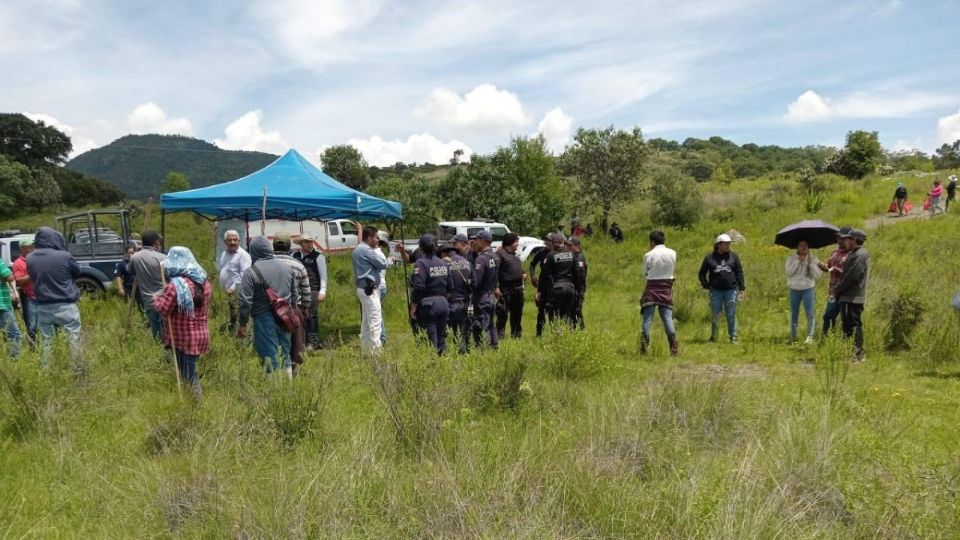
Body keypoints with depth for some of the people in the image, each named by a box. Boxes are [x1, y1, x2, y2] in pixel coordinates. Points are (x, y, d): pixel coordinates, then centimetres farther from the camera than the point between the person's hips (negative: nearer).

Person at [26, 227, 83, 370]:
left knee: (45, 341, 13)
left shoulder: (30, 259, -2)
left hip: (43, 307, 4)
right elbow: (77, 272, 1)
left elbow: (33, 278, 12)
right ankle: (79, 371, 7)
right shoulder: (64, 256, -15)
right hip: (65, 305, -4)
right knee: (74, 339, 4)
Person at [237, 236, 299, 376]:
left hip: (264, 319, -5)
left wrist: (242, 324, -3)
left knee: (270, 359, -1)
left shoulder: (251, 272, -9)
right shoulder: (286, 268, 9)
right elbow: (295, 295, 16)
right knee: (284, 355, 16)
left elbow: (245, 301, -12)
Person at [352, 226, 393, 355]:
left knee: (366, 320, 15)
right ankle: (376, 350, -11)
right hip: (369, 289, -11)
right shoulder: (366, 250, -15)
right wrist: (390, 260, 8)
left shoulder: (359, 249, 18)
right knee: (375, 320, -10)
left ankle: (366, 349, 21)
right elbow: (383, 264, -11)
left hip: (364, 288, 11)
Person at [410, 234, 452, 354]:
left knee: (431, 340, -2)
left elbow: (418, 288, -17)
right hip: (443, 304, 6)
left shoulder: (421, 263, -11)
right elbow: (450, 287, 12)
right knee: (441, 339, 15)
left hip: (428, 305, -6)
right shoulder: (444, 263, 9)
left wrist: (413, 307, -10)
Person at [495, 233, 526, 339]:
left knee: (517, 313, 15)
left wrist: (523, 274, 10)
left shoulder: (515, 255, 18)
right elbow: (495, 271, -18)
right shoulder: (500, 254, -10)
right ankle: (500, 335, -3)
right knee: (503, 314, -7)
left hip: (518, 287, 8)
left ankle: (516, 334, 26)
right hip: (506, 289, -8)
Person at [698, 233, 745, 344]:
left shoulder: (733, 256, 7)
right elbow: (701, 273, 13)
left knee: (731, 315, 2)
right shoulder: (709, 257, 4)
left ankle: (733, 337, 9)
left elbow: (739, 273, 8)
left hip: (731, 290, 0)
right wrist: (706, 286, 2)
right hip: (715, 291, 0)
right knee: (715, 315, 4)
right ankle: (713, 336, 16)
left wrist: (741, 289, 2)